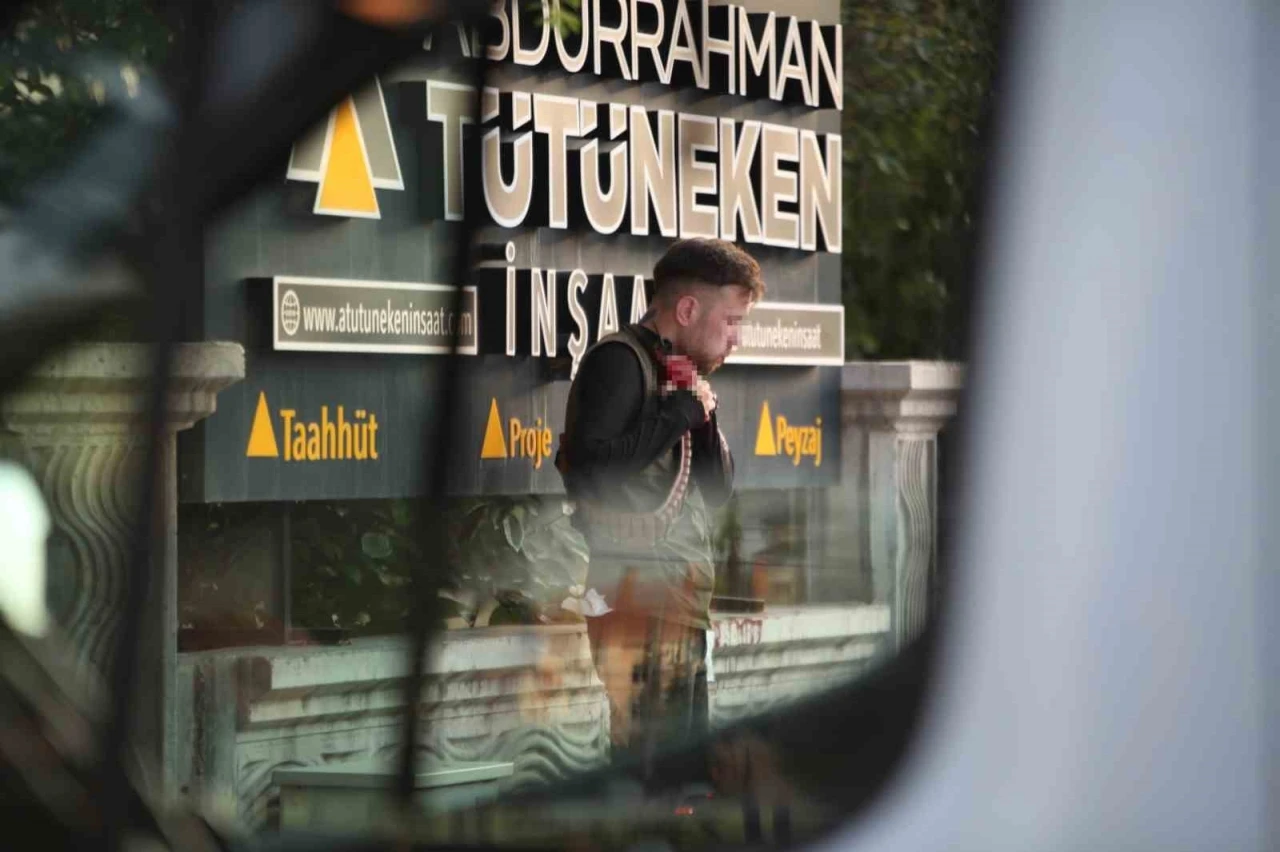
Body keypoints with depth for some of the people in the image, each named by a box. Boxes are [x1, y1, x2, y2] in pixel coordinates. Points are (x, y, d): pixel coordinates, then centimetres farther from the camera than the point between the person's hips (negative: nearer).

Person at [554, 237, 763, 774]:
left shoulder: (680, 374, 19)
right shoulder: (619, 361, -8)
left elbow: (719, 489, 19)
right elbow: (590, 467, -21)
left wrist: (704, 416, 2)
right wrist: (680, 415, -15)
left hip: (682, 594, 9)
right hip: (633, 592, -9)